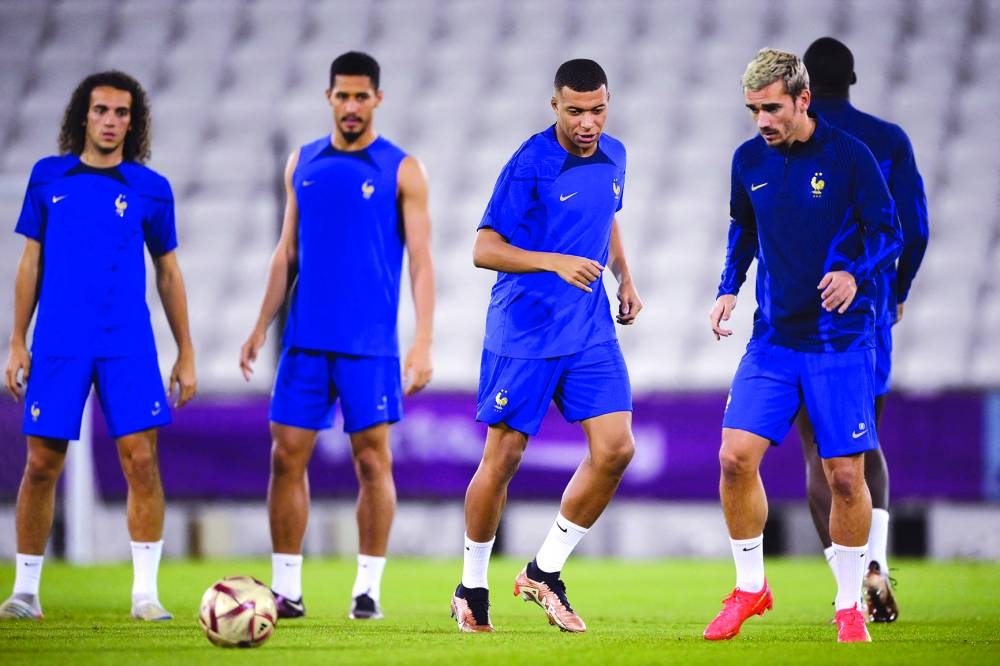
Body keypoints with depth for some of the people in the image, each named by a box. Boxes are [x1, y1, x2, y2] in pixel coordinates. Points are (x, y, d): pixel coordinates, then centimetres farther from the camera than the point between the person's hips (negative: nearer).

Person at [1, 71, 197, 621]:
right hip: (58, 343, 0)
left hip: (128, 344, 0)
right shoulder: (48, 177, 7)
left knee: (141, 459, -8)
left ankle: (145, 592, -2)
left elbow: (168, 273, 11)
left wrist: (186, 354, 8)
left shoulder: (150, 188, 5)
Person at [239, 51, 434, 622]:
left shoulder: (402, 170, -1)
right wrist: (262, 326, 10)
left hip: (370, 344, -3)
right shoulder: (303, 163, 11)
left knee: (372, 460, -1)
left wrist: (424, 341, -11)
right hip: (306, 340, 4)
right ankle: (286, 589, 4)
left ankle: (368, 588, 7)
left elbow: (421, 260, -3)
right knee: (287, 456, -1)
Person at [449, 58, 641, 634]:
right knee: (503, 457, -1)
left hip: (590, 329, 6)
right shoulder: (530, 164, -13)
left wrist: (625, 278, 16)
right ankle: (473, 588, 17)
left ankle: (546, 571, 7)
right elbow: (484, 250, -14)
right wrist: (555, 263, -26)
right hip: (524, 332, -5)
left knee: (616, 448, -7)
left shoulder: (614, 157, 7)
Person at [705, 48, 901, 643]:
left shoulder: (850, 157, -10)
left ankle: (850, 605, 15)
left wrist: (856, 275, -24)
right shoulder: (750, 160, 4)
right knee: (736, 456, -9)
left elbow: (888, 233, -6)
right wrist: (729, 288, 6)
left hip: (841, 342, -4)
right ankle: (751, 588, 10)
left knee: (845, 475, -3)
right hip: (774, 338, 4)